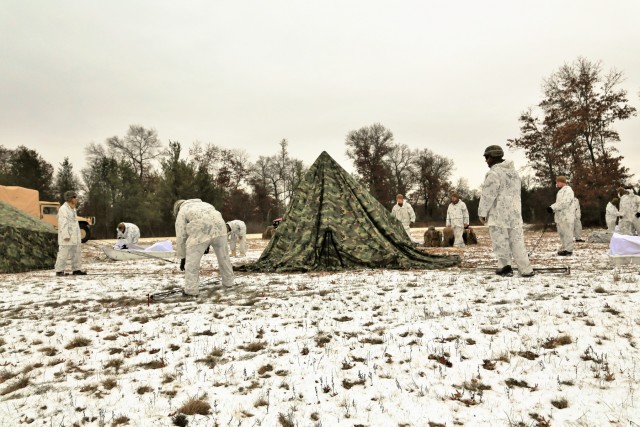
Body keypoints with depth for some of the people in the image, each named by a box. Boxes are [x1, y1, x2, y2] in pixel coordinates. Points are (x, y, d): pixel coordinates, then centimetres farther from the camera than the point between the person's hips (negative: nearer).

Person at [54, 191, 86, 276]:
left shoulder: (73, 209, 17)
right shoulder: (63, 209, -13)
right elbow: (63, 224, -19)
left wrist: (78, 236, 19)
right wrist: (66, 236, -23)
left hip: (75, 238, 10)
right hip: (67, 238, -10)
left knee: (76, 254, 11)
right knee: (63, 254, -4)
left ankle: (76, 270, 18)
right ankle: (59, 271, 5)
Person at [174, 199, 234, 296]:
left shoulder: (182, 212, 20)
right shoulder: (203, 204, 36)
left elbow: (180, 236, 14)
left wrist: (182, 257, 19)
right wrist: (208, 245, 34)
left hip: (201, 232, -5)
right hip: (219, 228, 5)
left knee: (192, 262, 6)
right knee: (223, 257, 20)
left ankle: (191, 290, 7)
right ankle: (228, 282, 33)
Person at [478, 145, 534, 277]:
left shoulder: (494, 173, -13)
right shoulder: (513, 172, 15)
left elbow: (488, 195, -15)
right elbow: (516, 193, 20)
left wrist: (482, 212, -7)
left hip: (499, 214, -7)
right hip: (515, 212, 8)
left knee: (500, 241, 2)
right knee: (517, 240, 9)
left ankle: (505, 266, 4)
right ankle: (526, 270, 9)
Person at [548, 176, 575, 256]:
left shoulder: (568, 190, -9)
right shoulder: (561, 191, 21)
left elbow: (564, 203, -21)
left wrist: (553, 207, -23)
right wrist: (552, 208, 9)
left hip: (566, 216, -10)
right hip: (560, 216, 10)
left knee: (567, 233, -7)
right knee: (561, 233, 12)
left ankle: (568, 250, -3)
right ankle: (564, 248, 18)